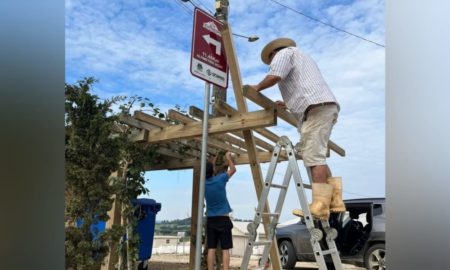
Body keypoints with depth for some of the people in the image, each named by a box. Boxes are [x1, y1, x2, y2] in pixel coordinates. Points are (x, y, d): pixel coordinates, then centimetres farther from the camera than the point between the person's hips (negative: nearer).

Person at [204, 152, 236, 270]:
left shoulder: (204, 183, 3)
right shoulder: (220, 179, -9)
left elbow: (211, 175, 27)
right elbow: (233, 169, 7)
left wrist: (214, 162, 34)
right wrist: (228, 158, 20)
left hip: (211, 220, 4)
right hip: (223, 219, -4)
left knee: (211, 249, 4)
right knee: (225, 249, -3)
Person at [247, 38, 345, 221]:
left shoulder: (284, 53, 12)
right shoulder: (304, 58, 38)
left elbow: (274, 76, -8)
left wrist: (257, 87, 8)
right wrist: (288, 104, 42)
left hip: (316, 108, -9)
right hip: (328, 105, 9)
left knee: (313, 156, -14)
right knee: (316, 156, 8)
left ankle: (319, 206, -18)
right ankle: (334, 200, 2)